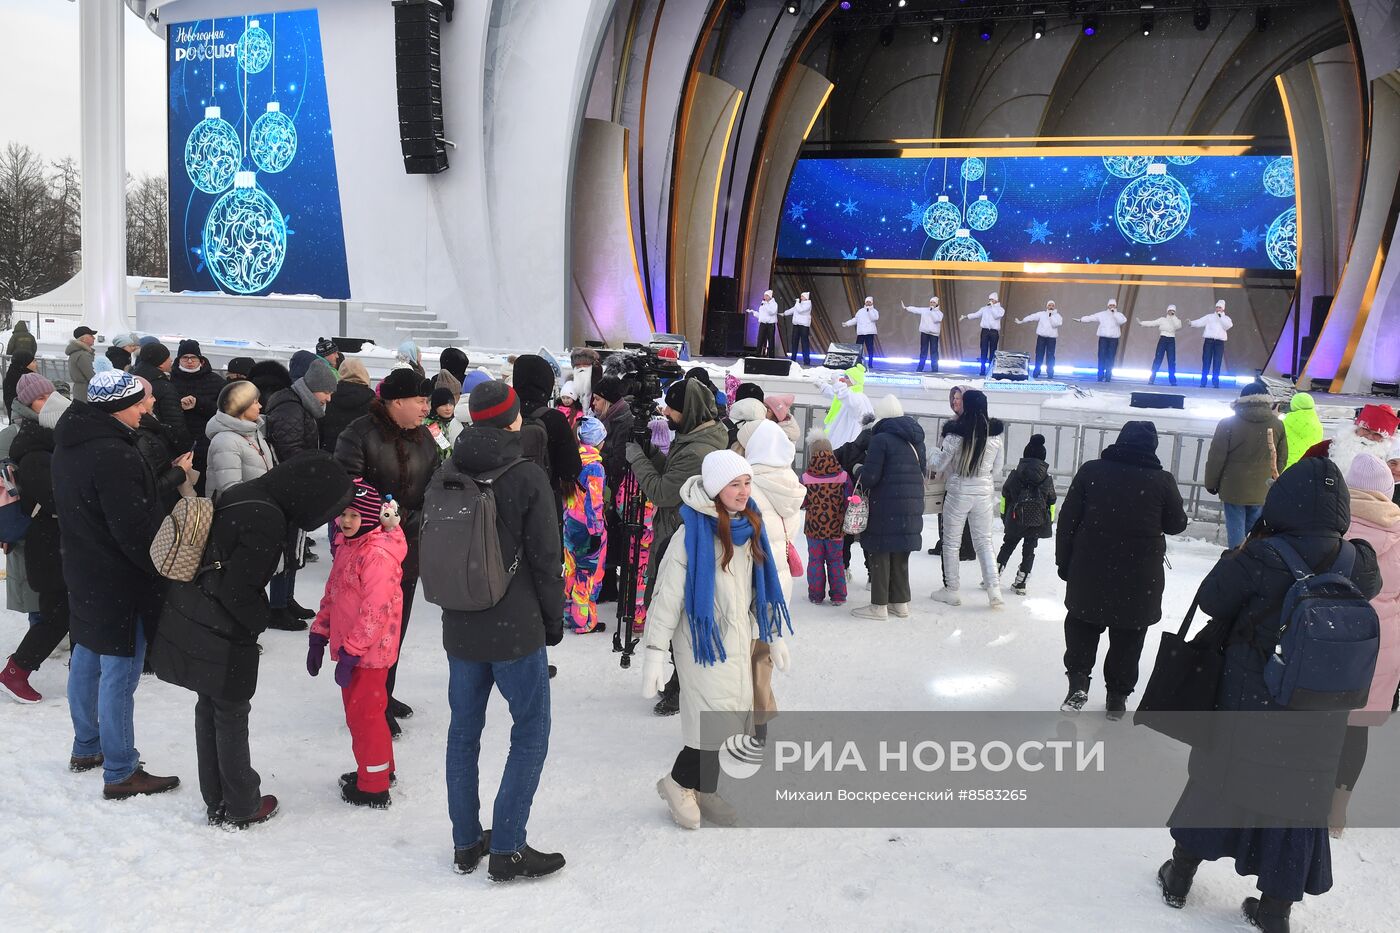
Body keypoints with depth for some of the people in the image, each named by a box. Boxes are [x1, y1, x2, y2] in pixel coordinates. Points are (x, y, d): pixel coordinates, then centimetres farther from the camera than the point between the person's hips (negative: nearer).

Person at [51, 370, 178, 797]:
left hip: (82, 576, 10)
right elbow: (136, 530, -26)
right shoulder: (113, 455, -27)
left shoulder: (68, 445, 5)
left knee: (86, 661, 21)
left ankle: (86, 748, 38)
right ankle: (120, 773, 9)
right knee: (119, 675, -1)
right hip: (119, 584, -10)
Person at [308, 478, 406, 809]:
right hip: (348, 646, 9)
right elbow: (332, 594, 17)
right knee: (357, 710, 21)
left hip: (369, 652, -9)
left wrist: (351, 651, -24)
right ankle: (380, 769, 38)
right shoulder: (345, 547, 9)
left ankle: (373, 788, 15)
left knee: (363, 713, 1)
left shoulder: (378, 554, -22)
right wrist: (319, 635, 13)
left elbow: (376, 609, -26)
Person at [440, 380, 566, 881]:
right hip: (515, 629, -6)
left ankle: (466, 841, 24)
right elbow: (546, 558, -12)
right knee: (531, 731, 6)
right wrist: (554, 618, 1)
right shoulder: (527, 477, -14)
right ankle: (507, 848, 7)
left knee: (464, 730, 14)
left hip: (459, 628, 6)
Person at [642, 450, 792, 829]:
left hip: (740, 641, 7)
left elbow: (764, 584, 16)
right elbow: (667, 594, -16)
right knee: (719, 721, -10)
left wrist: (775, 634, 19)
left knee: (736, 719, 9)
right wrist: (655, 651, -17)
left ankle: (705, 790, 26)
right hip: (703, 642, -7)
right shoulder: (693, 534, -17)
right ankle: (679, 783, 13)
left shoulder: (751, 527, 4)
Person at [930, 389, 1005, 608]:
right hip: (984, 493, 4)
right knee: (984, 542, 13)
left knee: (951, 542, 11)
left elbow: (936, 466, -10)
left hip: (958, 493, -3)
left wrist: (938, 450, 10)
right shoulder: (996, 435, -4)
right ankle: (994, 590, 5)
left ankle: (951, 590, 16)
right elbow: (996, 468, 6)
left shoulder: (956, 434, -17)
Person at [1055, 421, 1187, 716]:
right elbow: (1176, 525, 5)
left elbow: (1067, 521, -3)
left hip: (1089, 572, 1)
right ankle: (1117, 695, 24)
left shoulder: (1090, 471, -5)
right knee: (1128, 636, 16)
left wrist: (1064, 562, 6)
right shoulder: (1162, 481, -8)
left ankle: (1078, 679, 5)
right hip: (1139, 579, 0)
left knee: (1082, 625, 20)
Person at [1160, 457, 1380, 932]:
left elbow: (1210, 599, -12)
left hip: (1246, 710, -2)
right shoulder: (1360, 565, -10)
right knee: (1295, 802, 17)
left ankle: (1180, 876, 31)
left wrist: (1241, 553, 0)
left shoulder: (1263, 558, -22)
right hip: (1319, 727, 3)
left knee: (1214, 781, 16)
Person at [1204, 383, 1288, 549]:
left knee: (1236, 529, 3)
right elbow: (1282, 459, 9)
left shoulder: (1228, 424, -11)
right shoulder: (1277, 425, 0)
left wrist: (1211, 483, 4)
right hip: (1262, 492, 3)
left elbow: (1216, 457, -8)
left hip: (1234, 490, -3)